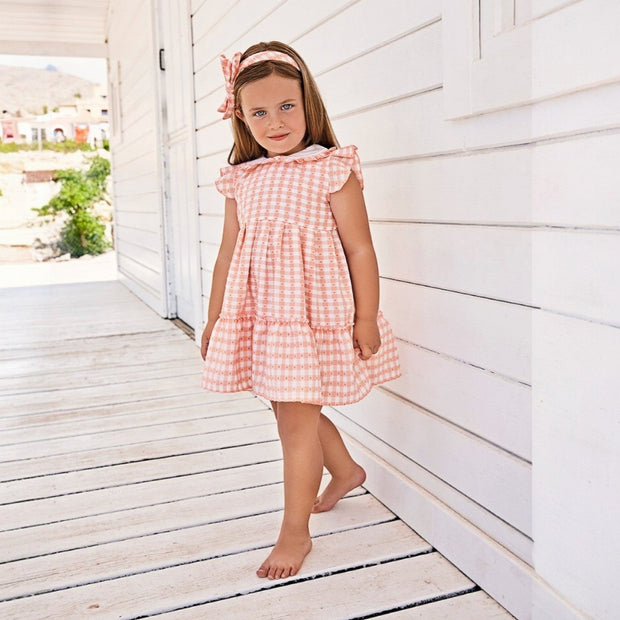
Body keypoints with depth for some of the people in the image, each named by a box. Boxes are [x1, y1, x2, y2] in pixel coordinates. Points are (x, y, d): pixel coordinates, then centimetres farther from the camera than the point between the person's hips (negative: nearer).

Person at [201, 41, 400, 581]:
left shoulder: (333, 170, -7)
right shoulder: (242, 181, 8)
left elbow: (360, 249, -7)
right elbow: (228, 254, 14)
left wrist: (366, 318, -9)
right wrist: (215, 320, 17)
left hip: (313, 313, -6)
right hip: (259, 315, 6)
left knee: (296, 419, -3)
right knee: (292, 411, 18)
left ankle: (295, 532, 15)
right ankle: (346, 470, 45)